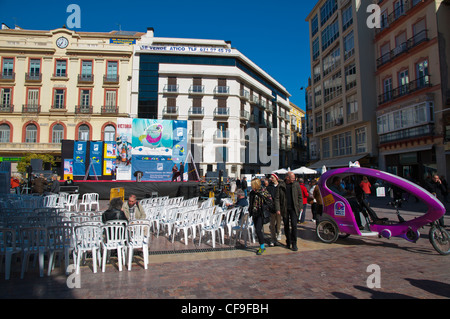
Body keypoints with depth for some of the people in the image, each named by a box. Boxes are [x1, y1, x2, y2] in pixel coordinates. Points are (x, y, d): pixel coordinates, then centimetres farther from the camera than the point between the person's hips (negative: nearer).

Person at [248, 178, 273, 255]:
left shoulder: (263, 190, -8)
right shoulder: (252, 192, 10)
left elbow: (270, 199, -20)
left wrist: (262, 194, -29)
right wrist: (250, 210, 21)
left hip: (261, 213, -7)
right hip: (254, 214, 7)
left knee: (258, 230, -13)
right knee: (257, 230, 10)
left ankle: (262, 247, 3)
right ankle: (262, 246, 23)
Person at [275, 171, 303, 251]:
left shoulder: (296, 185, 2)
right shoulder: (281, 186, -3)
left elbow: (300, 197, 8)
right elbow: (277, 198, -1)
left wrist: (299, 207, 1)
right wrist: (277, 209, -8)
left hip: (294, 208, 0)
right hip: (284, 209, 0)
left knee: (294, 225, -9)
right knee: (286, 226, 10)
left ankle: (294, 243, 3)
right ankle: (288, 242, 27)